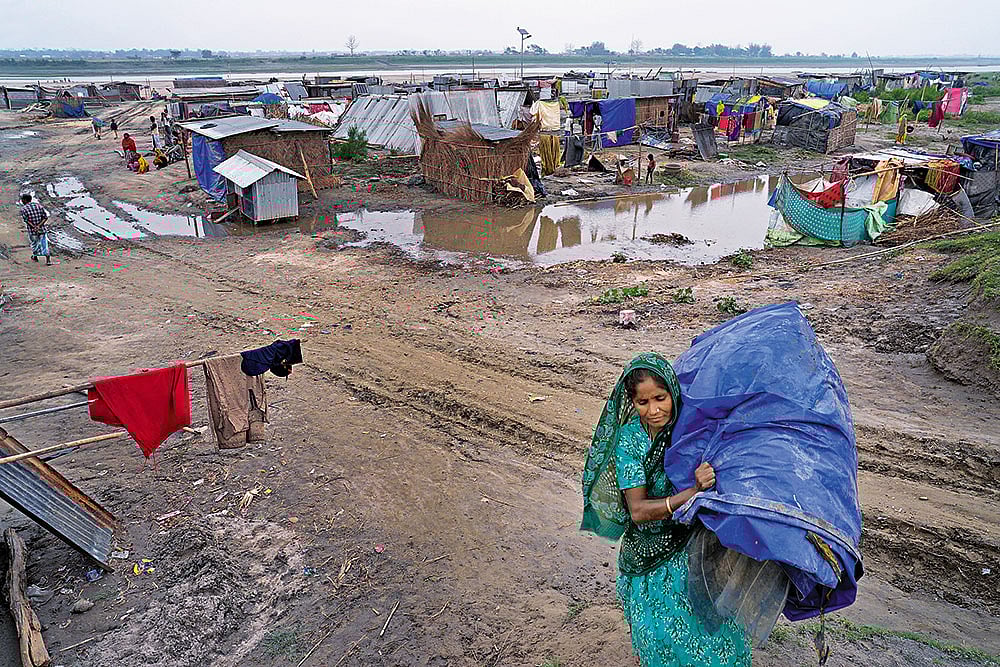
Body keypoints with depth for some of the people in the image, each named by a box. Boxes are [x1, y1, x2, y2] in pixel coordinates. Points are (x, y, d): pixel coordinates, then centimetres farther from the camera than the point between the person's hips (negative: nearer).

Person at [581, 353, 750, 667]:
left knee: (710, 630, 1)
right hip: (652, 553, 0)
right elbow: (638, 511, -21)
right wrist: (693, 493, -34)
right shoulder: (630, 438, -15)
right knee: (660, 630, 3)